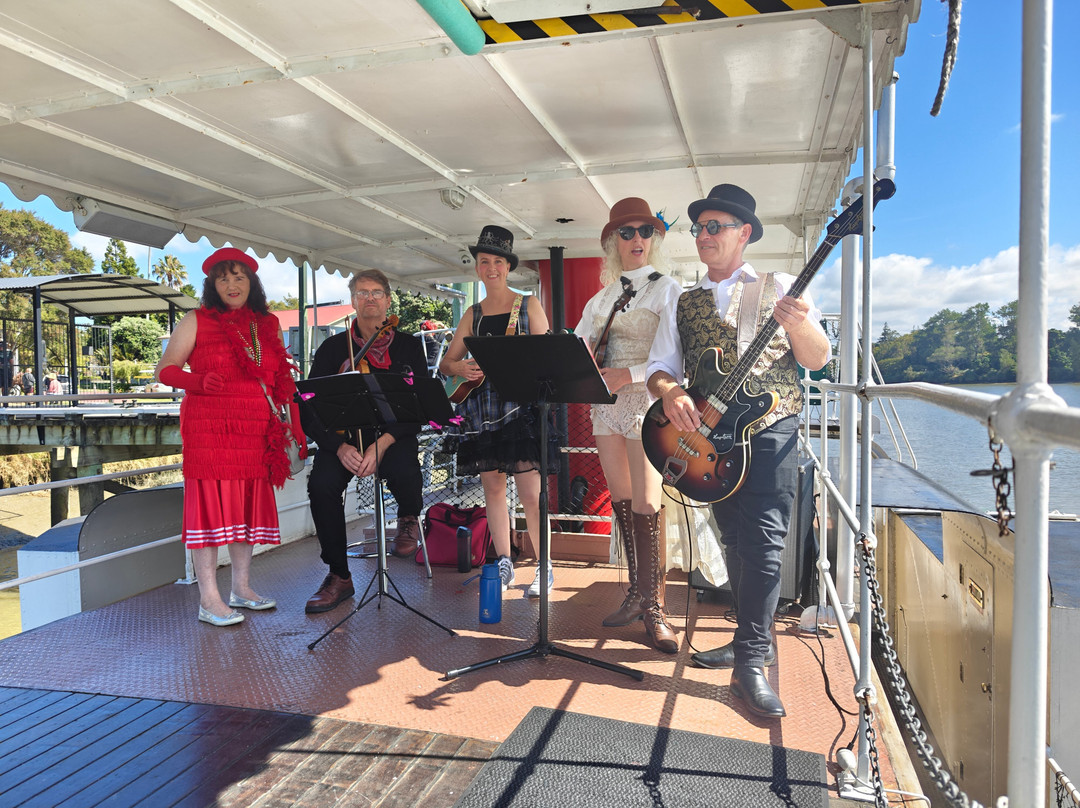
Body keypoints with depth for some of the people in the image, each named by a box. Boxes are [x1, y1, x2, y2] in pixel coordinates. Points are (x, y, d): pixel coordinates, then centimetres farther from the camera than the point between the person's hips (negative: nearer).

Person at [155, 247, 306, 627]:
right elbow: (164, 370, 2)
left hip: (256, 431, 4)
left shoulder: (268, 325, 15)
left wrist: (296, 426, 11)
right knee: (210, 503, -5)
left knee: (247, 505, 8)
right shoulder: (196, 321, 4)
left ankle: (242, 588, 19)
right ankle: (209, 600, 0)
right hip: (209, 428, -4)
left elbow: (283, 380, 17)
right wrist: (199, 382, -18)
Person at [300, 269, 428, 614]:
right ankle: (339, 576, -8)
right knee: (322, 483, -28)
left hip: (394, 437, -1)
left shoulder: (408, 346, 7)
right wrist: (340, 447, -18)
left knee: (403, 473, -34)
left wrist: (382, 444, -19)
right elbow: (311, 409, 1)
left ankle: (409, 518, 5)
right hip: (343, 436, 1)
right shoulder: (333, 348, 8)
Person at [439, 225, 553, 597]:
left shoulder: (528, 305, 7)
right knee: (492, 486, 6)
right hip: (482, 408, 4)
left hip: (521, 403, -4)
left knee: (530, 493, -9)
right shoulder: (473, 314, 16)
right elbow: (446, 362, 14)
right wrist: (459, 368, -9)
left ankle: (544, 568, 2)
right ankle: (504, 565, 17)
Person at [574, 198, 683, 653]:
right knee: (621, 503, 9)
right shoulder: (604, 295, 16)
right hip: (606, 404, 6)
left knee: (646, 508, -9)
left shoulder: (668, 291, -1)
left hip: (646, 402, -6)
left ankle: (653, 608, 1)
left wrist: (629, 375, -20)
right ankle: (636, 593, 21)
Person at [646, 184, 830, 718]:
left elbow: (817, 360, -1)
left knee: (763, 541, -11)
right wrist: (671, 393, -14)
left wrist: (799, 326, -22)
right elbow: (660, 366, 9)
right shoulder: (683, 304, 14)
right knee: (735, 540, 10)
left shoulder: (777, 288, 5)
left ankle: (750, 662, -6)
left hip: (770, 428, -4)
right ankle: (754, 637, 25)